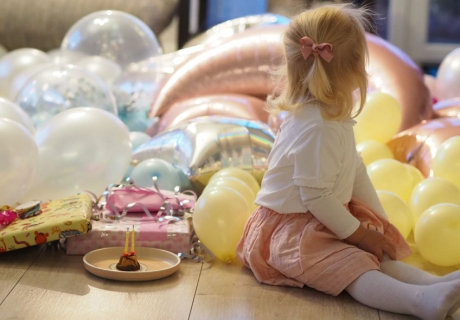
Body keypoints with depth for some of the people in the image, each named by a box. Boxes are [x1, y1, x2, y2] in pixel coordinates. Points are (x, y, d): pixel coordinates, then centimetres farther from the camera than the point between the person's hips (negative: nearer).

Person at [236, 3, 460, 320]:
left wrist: (381, 222, 15)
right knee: (355, 268, -29)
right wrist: (357, 233, -15)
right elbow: (315, 196, -25)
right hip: (290, 230, -11)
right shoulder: (318, 129, -27)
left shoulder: (336, 120, 8)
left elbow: (356, 171, 16)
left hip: (321, 222, 11)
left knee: (378, 255, -8)